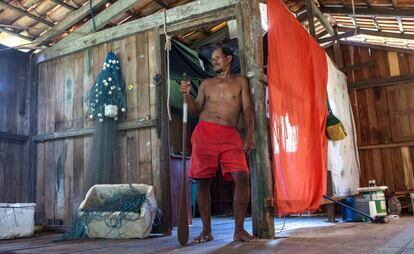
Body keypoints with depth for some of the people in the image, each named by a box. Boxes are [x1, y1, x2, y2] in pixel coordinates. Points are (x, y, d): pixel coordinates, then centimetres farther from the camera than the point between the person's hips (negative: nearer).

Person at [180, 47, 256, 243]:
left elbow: (247, 109, 5)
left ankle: (239, 230, -7)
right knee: (203, 181, -2)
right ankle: (206, 230, 8)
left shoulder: (240, 81, 16)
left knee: (242, 177, -16)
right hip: (204, 133, 2)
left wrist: (250, 135, -8)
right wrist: (187, 95, -3)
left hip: (230, 135, -1)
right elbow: (195, 111, 15)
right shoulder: (206, 84, 21)